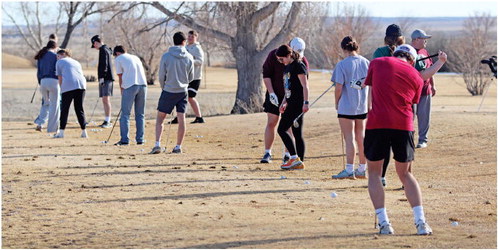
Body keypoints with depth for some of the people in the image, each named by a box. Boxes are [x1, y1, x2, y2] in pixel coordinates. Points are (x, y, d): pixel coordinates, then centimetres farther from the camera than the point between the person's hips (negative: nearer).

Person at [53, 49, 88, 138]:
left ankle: (61, 132, 0)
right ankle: (84, 132, 7)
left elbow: (60, 78, 11)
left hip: (68, 86, -4)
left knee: (64, 109, 2)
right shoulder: (76, 62, 29)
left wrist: (61, 89, 19)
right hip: (81, 85, 4)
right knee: (79, 109, 10)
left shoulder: (60, 62, 16)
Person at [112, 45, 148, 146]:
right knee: (140, 115, 11)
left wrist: (122, 92, 17)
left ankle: (124, 139, -6)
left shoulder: (118, 59, 12)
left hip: (130, 86, -5)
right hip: (143, 85, 5)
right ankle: (140, 139, 9)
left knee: (125, 114, 0)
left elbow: (120, 77, 9)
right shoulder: (135, 57, 27)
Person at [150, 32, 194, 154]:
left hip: (168, 92, -2)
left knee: (160, 119, 6)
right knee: (181, 119, 6)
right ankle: (178, 146, 6)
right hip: (183, 91, 2)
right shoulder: (189, 58, -1)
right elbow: (191, 78, 7)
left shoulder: (166, 56, -8)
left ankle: (157, 144, -5)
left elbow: (161, 76, -4)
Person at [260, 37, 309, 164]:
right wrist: (271, 93, -14)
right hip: (274, 94, 0)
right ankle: (267, 153, 7)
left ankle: (288, 155, 7)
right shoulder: (274, 55, -14)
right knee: (271, 123, 0)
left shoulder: (303, 62, -14)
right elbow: (266, 74, -7)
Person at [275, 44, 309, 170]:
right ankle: (299, 162, 8)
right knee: (297, 133, 8)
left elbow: (305, 86, -17)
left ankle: (294, 158, -12)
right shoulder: (288, 67, 17)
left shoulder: (298, 66, -11)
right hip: (292, 103, 10)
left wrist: (306, 102, -24)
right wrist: (284, 102, 25)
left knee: (282, 129, -11)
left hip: (297, 103, -10)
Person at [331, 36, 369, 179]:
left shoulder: (342, 65, -12)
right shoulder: (366, 63, 3)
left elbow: (339, 87, -14)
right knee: (361, 138, 13)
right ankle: (362, 169, 19)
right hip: (363, 107, 5)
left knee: (349, 139, -1)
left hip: (346, 107, -5)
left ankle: (349, 170, -1)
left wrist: (337, 103, 1)